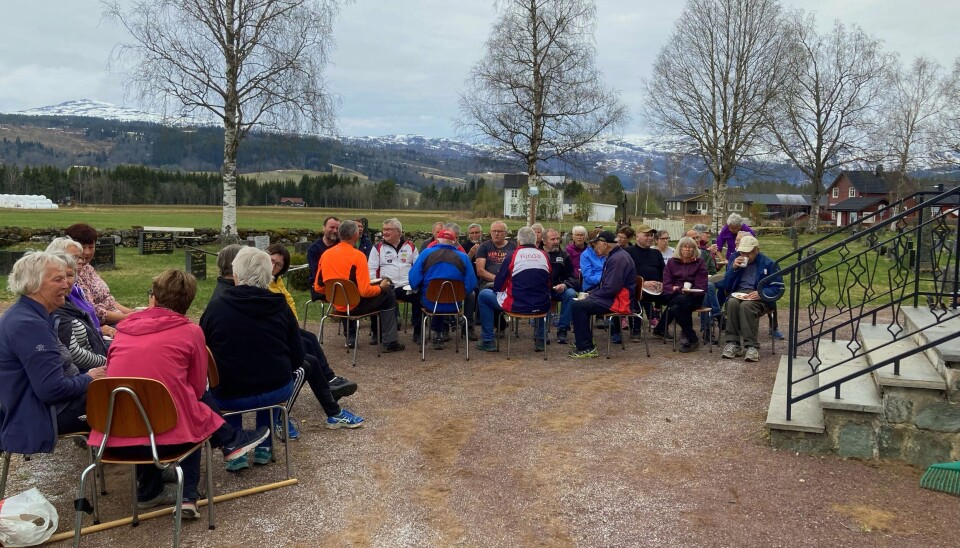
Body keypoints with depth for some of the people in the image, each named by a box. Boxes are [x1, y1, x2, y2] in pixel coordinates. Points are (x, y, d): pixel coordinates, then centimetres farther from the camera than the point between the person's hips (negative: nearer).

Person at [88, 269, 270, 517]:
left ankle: (149, 492, 36)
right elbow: (198, 389, 7)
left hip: (115, 437, 3)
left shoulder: (124, 328, 11)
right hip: (168, 434, -3)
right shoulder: (191, 331, 1)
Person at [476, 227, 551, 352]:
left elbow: (498, 286, -3)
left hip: (517, 305, -4)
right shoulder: (544, 256, 3)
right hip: (542, 308, 4)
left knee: (483, 296, 17)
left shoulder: (512, 255, -6)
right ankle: (541, 340, 37)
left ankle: (487, 341, 15)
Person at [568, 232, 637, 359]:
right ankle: (584, 342, 19)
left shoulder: (618, 259, -19)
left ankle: (586, 348, -13)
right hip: (613, 297, 11)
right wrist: (590, 294, 8)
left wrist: (591, 296, -11)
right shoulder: (614, 256, 16)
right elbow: (604, 284, 22)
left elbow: (610, 288, -24)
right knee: (580, 304, 17)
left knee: (578, 306, -17)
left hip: (619, 302, -11)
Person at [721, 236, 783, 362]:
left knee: (746, 305, -38)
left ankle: (752, 347, -39)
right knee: (732, 302, -34)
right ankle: (732, 343, -33)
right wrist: (733, 268, -4)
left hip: (760, 297, -3)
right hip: (739, 294, 3)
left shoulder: (768, 263, 4)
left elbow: (779, 288, -2)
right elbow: (726, 286, 11)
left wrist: (761, 293, -20)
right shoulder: (736, 261, 17)